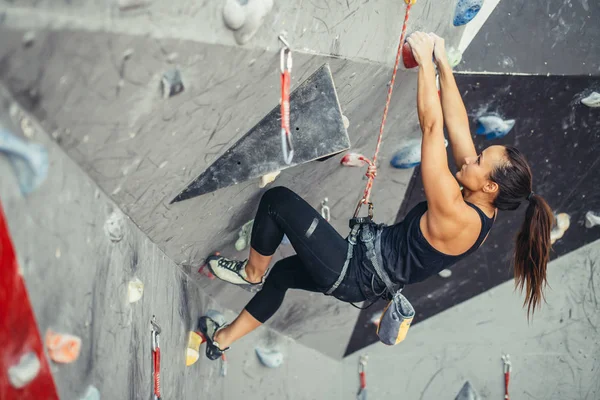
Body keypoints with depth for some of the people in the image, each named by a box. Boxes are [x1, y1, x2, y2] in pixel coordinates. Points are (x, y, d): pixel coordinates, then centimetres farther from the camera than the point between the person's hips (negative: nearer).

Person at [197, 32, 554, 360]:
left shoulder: (456, 217, -31)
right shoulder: (484, 210, -6)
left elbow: (433, 127, -34)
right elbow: (457, 125, -5)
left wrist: (426, 60, -29)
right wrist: (443, 62, -6)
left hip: (355, 274, -10)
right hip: (370, 276, 10)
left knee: (278, 200, -4)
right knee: (284, 271, 28)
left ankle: (252, 273, 19)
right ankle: (224, 339, 40)